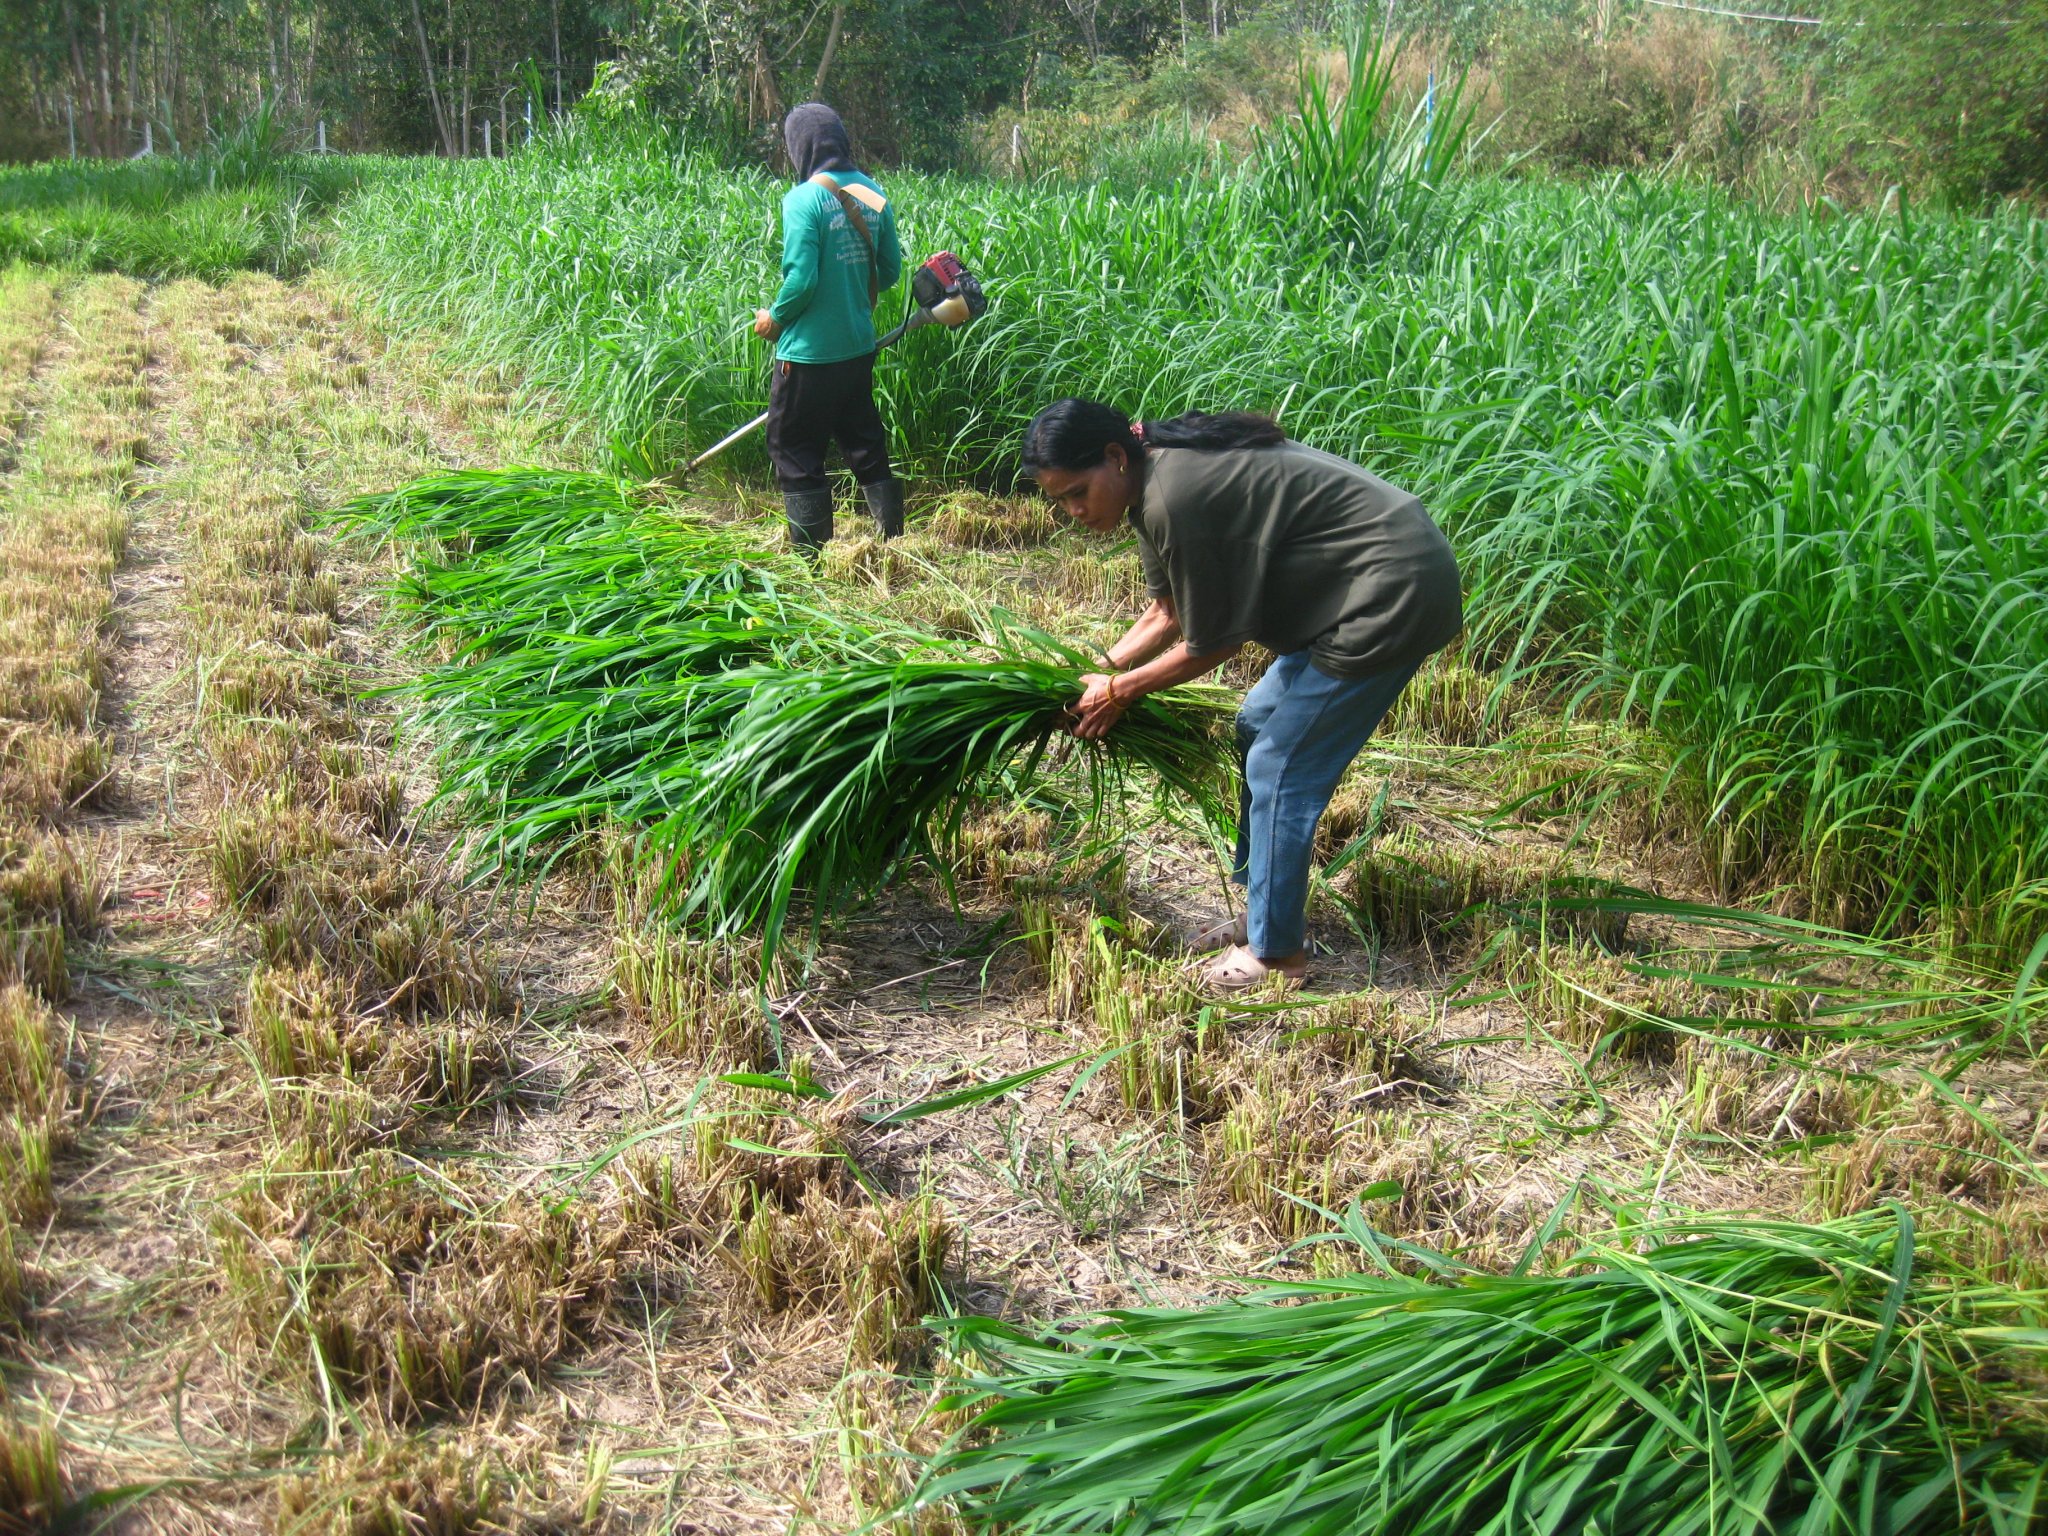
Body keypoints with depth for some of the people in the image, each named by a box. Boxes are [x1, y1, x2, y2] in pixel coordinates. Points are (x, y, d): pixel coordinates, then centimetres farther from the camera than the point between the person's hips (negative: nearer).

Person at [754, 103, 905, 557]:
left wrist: (773, 317, -4)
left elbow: (801, 279, -21)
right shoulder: (873, 194, 3)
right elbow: (890, 271, 9)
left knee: (793, 451, 5)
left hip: (810, 352, -7)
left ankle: (810, 558, 8)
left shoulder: (804, 199, -17)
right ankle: (893, 540, 23)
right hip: (859, 346, 7)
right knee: (865, 443, 18)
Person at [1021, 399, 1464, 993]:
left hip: (1392, 595, -11)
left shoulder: (1178, 501, -26)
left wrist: (1120, 690, -3)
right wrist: (1100, 672, 5)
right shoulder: (1157, 478, 5)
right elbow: (1167, 613, 16)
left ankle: (1277, 950, 7)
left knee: (1280, 767, -5)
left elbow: (1212, 644, -15)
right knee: (1259, 728, 18)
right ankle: (1265, 909, 28)